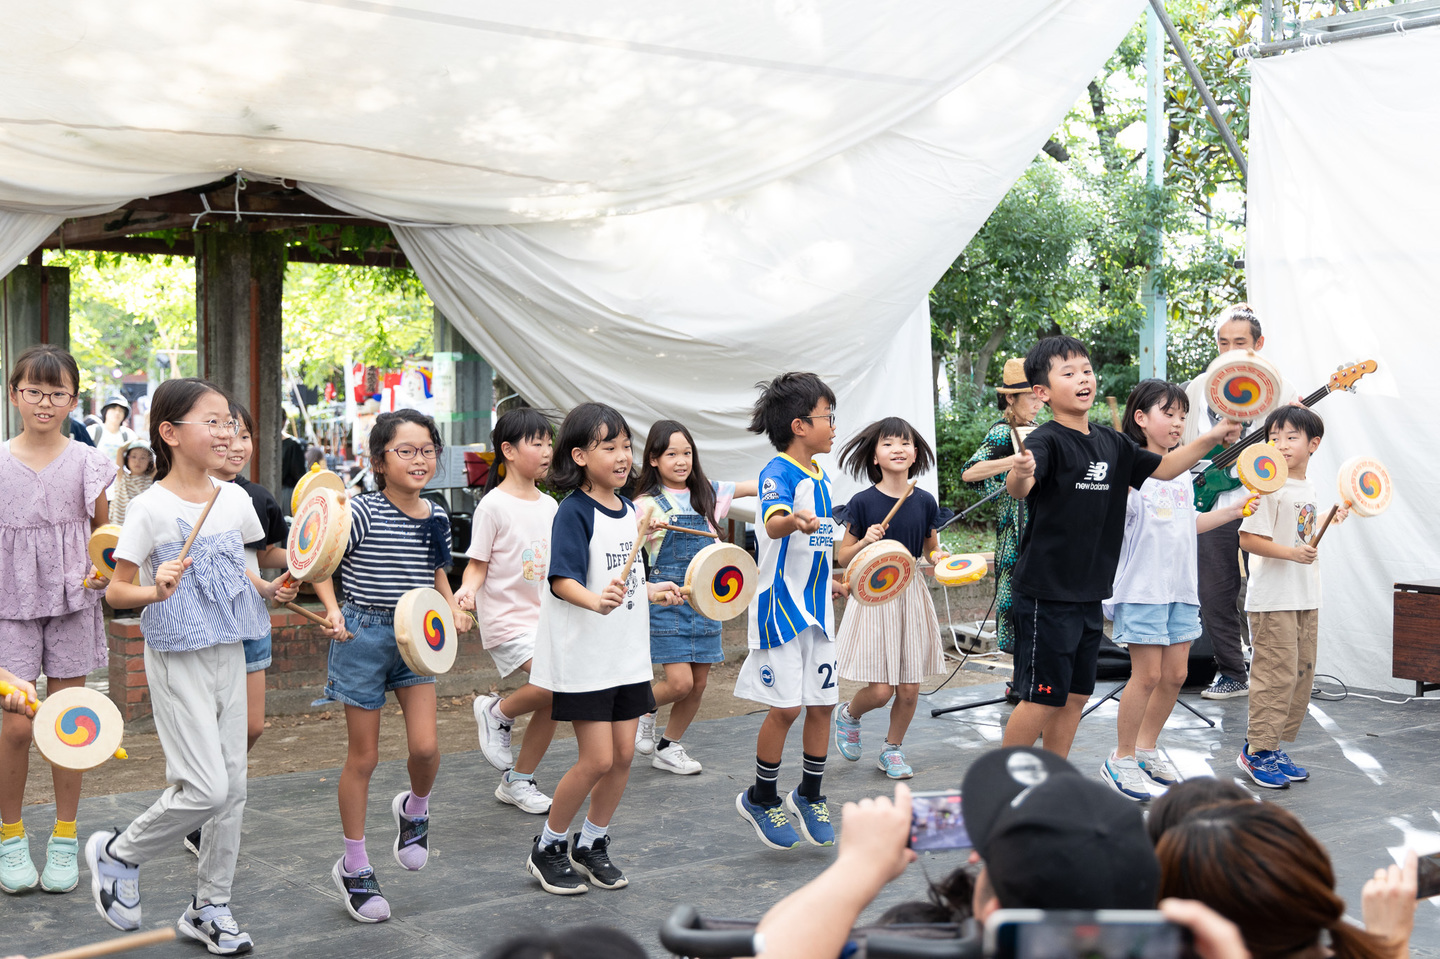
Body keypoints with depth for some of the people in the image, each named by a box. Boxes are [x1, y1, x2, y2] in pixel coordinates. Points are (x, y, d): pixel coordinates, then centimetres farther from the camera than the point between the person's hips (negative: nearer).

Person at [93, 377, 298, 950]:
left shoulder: (235, 500, 4)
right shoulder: (151, 507, -14)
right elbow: (115, 590, -10)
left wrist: (269, 589, 3)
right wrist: (154, 592, -29)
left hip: (229, 653, 6)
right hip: (177, 660, -6)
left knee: (232, 788, 8)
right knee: (206, 789, -11)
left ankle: (209, 909, 22)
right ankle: (118, 854, 15)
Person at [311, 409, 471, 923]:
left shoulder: (437, 517, 4)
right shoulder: (361, 511, -13)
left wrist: (453, 607, 2)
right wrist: (332, 610, -23)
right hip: (364, 635, -4)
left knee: (425, 745, -8)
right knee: (363, 755, 4)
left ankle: (414, 808, 28)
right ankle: (354, 867, 19)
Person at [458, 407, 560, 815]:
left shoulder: (549, 505, 10)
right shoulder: (493, 505, -10)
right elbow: (479, 564, -9)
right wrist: (468, 589, -28)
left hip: (544, 614, 7)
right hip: (506, 616, -7)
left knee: (552, 703, 4)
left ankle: (517, 781, 22)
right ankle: (496, 712, 4)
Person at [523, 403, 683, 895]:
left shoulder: (628, 509, 9)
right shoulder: (574, 512, -15)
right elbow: (562, 580, -26)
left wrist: (653, 591, 22)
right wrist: (597, 601, -42)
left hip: (627, 653, 8)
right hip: (583, 656, -7)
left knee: (623, 755, 9)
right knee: (597, 759, -5)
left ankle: (592, 844, 27)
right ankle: (548, 848, 14)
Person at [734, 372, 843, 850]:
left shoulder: (821, 476, 12)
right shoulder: (778, 472, -14)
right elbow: (772, 523, -35)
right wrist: (793, 520, -55)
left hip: (817, 605, 8)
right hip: (781, 604, -8)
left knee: (823, 702, 8)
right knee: (786, 705, -6)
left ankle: (809, 795, 25)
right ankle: (760, 798, 13)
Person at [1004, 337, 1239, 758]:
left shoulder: (1110, 442, 9)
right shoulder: (1047, 441, -14)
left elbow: (1162, 467, 19)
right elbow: (1018, 487, -33)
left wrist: (1210, 439, 6)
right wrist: (1019, 474, -57)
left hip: (1089, 592, 8)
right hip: (1046, 593, -8)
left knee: (1075, 695, 14)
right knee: (1043, 698, -4)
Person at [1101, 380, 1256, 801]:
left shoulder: (1183, 472, 15)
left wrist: (1232, 510, 21)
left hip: (1180, 588, 8)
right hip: (1142, 587, -7)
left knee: (1175, 673, 8)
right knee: (1148, 674, -6)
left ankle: (1147, 748, 24)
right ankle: (1121, 760, 7)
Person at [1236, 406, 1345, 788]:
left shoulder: (1309, 487, 12)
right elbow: (1249, 538, -19)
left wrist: (1332, 519, 22)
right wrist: (1291, 552, -27)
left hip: (1306, 598, 9)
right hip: (1272, 599, -9)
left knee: (1302, 673, 11)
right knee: (1276, 674, -8)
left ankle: (1273, 747, 20)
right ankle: (1257, 750, 2)